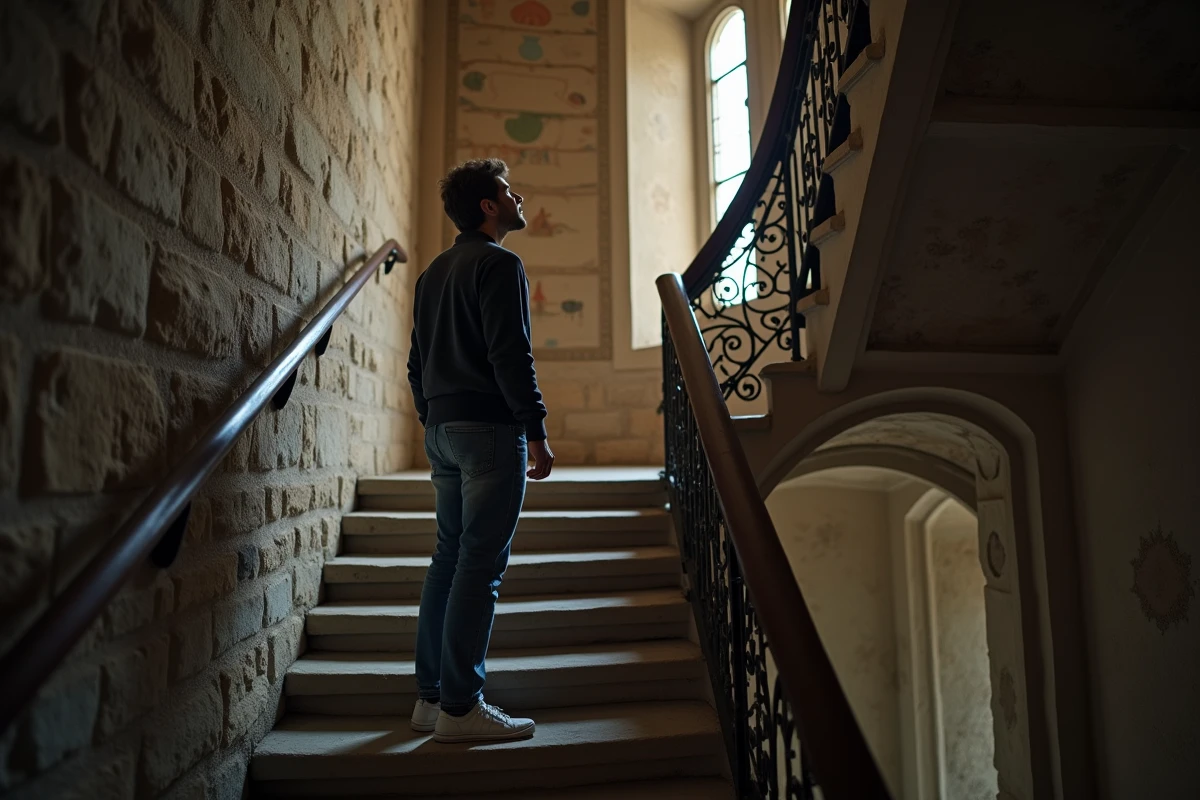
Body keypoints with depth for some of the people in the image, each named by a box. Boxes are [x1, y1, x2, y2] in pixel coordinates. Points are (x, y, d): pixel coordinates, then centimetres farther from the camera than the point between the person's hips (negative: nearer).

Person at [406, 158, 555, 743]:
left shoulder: (434, 272, 20)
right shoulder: (499, 263, -6)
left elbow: (417, 361, 20)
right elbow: (510, 354, -16)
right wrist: (536, 431, -13)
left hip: (443, 431, 9)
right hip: (489, 429, -9)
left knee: (449, 557, 11)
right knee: (481, 564, -6)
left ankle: (431, 696, 17)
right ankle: (460, 707, -1)